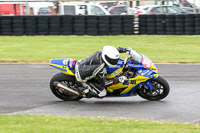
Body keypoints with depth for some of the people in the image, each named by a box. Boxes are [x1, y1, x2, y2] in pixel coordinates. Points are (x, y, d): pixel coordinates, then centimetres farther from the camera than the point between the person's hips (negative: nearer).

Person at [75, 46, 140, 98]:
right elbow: (103, 84, -24)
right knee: (102, 93, -12)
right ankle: (81, 89, 3)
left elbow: (117, 50, 0)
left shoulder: (102, 52, -18)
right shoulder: (100, 70, -38)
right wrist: (118, 80, -30)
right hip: (83, 77, -8)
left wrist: (127, 49, -8)